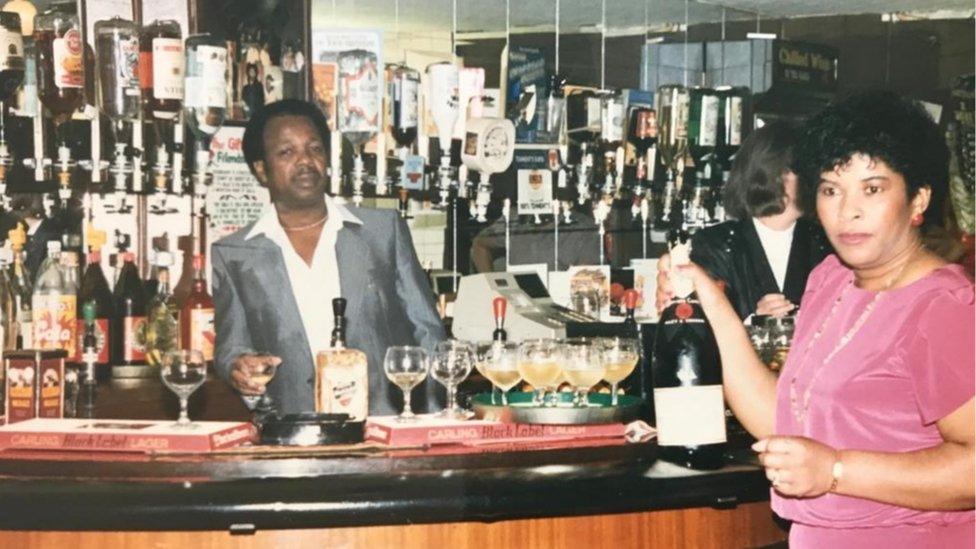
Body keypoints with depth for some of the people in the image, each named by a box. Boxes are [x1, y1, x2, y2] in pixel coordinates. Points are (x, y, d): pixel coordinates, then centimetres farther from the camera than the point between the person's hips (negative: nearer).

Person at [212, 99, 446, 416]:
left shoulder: (385, 230, 10)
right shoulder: (232, 254, 9)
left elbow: (426, 333, 11)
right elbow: (231, 344, 11)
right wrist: (238, 365, -11)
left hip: (389, 427, 0)